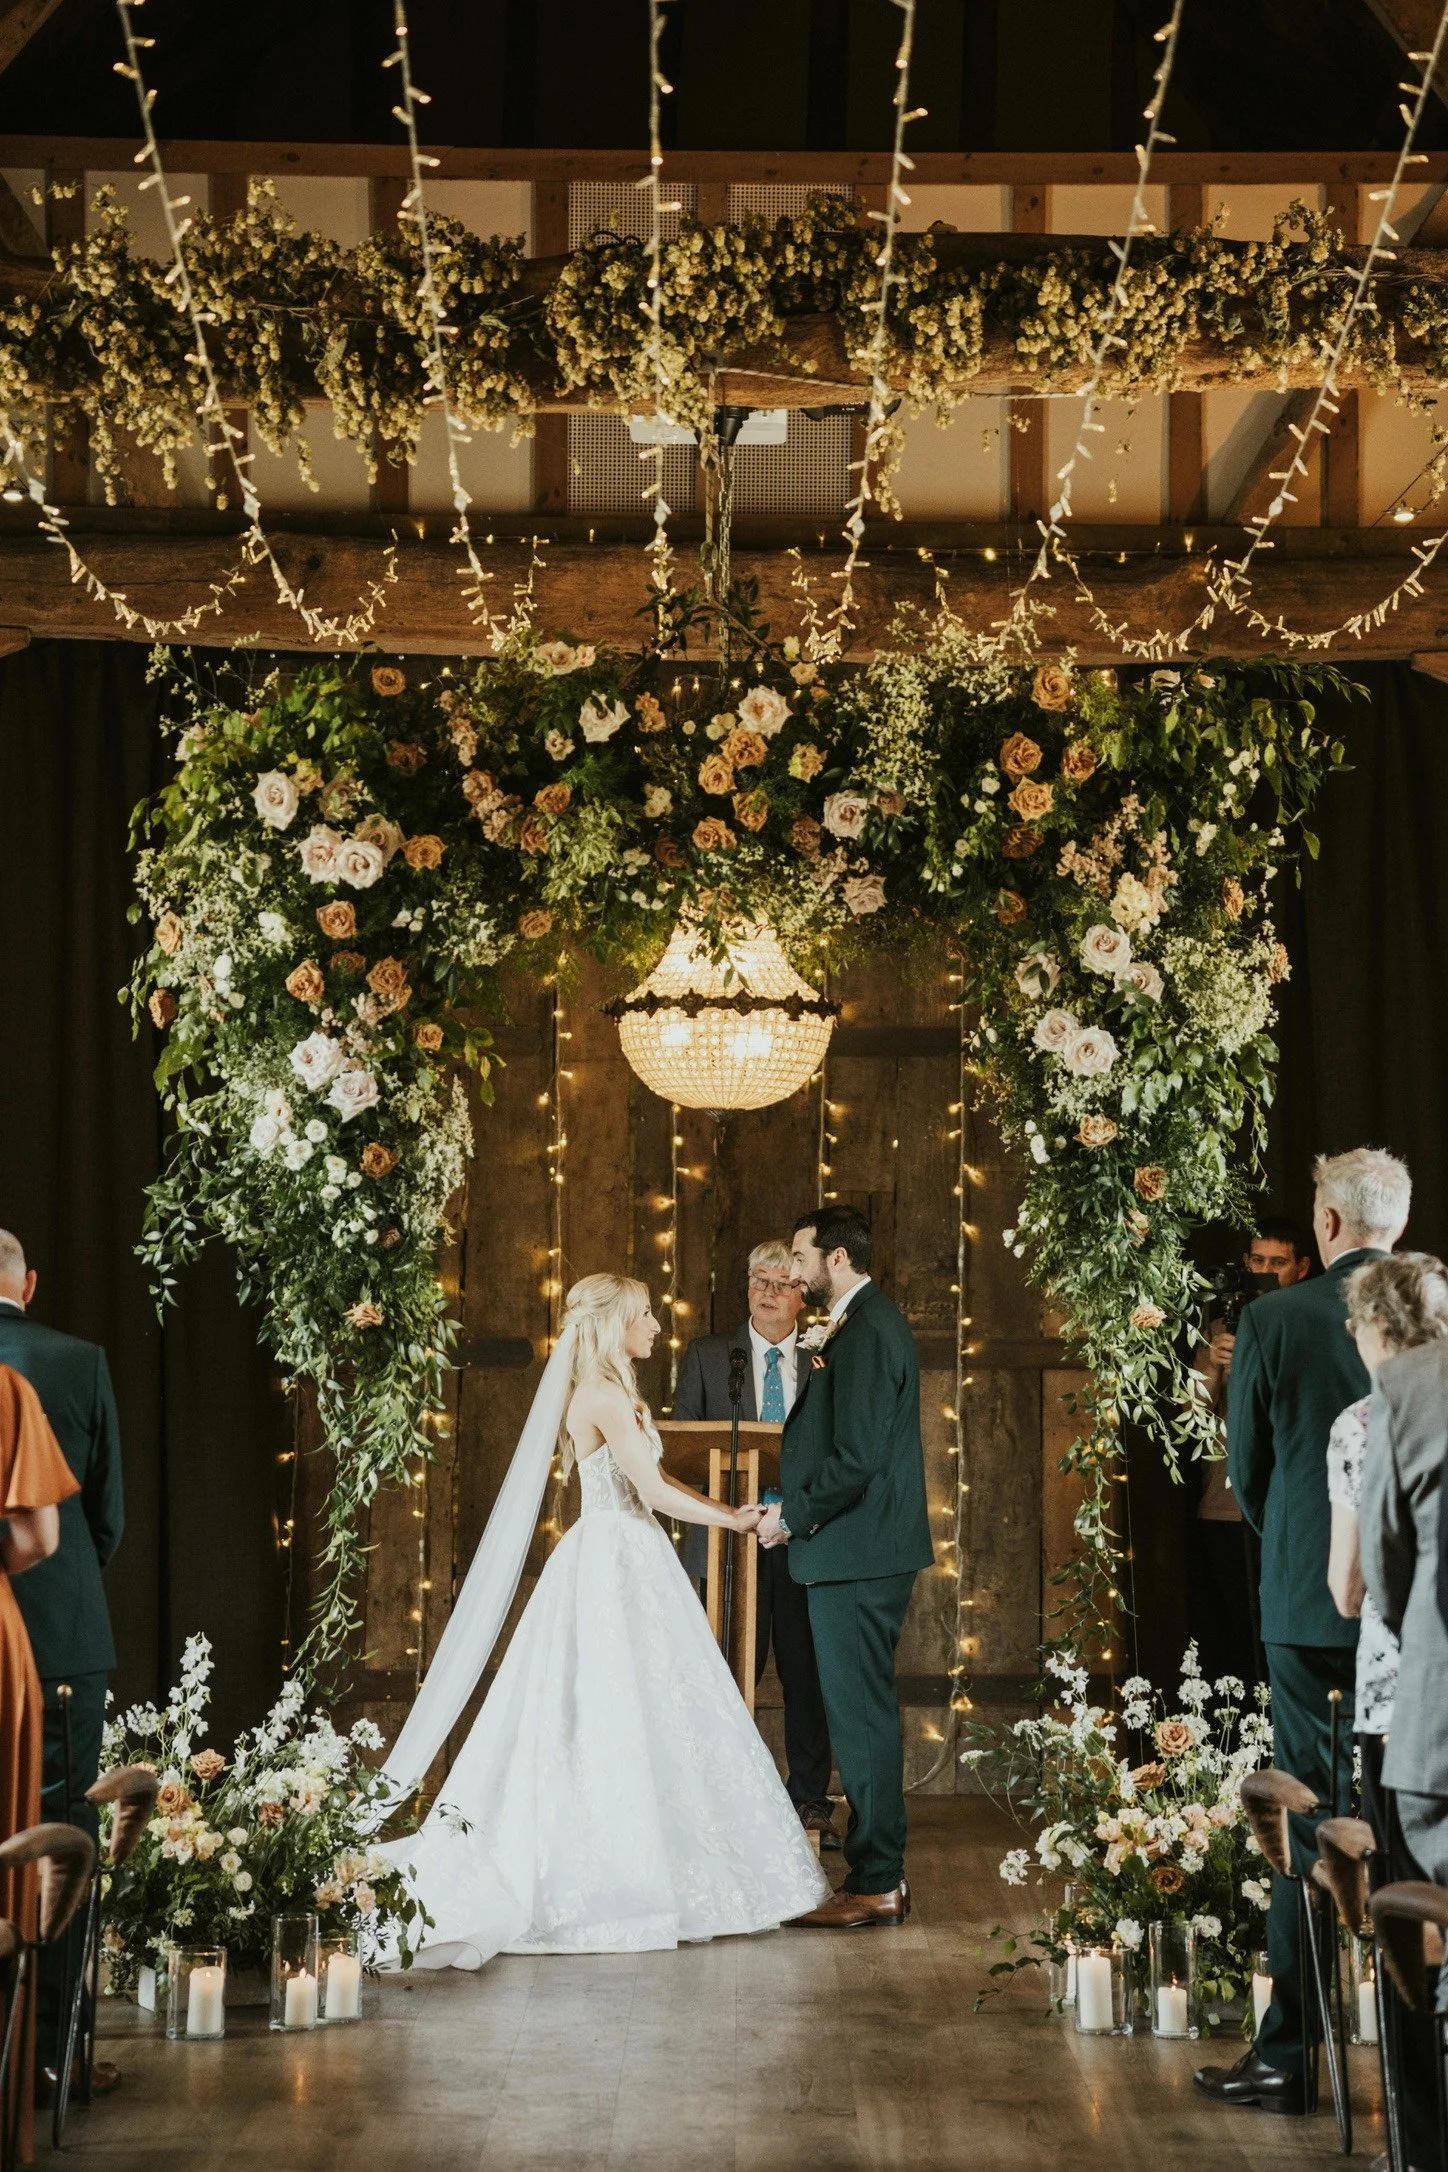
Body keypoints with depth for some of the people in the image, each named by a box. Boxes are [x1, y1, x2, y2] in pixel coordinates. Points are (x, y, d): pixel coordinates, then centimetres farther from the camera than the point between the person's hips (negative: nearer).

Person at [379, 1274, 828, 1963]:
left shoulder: (608, 1391, 16)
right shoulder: (604, 1394, -15)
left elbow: (649, 1484, 18)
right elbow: (655, 1491, -16)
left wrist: (729, 1510, 11)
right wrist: (736, 1520, -6)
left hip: (625, 1563, 10)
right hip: (614, 1566, -10)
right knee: (618, 1722, -5)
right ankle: (626, 1880, 0)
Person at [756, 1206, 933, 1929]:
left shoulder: (865, 1332, -17)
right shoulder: (869, 1323, 16)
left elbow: (855, 1458, -23)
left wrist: (794, 1516, -12)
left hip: (857, 1556, -11)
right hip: (863, 1552, 11)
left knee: (861, 1714, -5)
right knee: (864, 1712, 14)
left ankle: (874, 1884, 1)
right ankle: (882, 1872, 21)